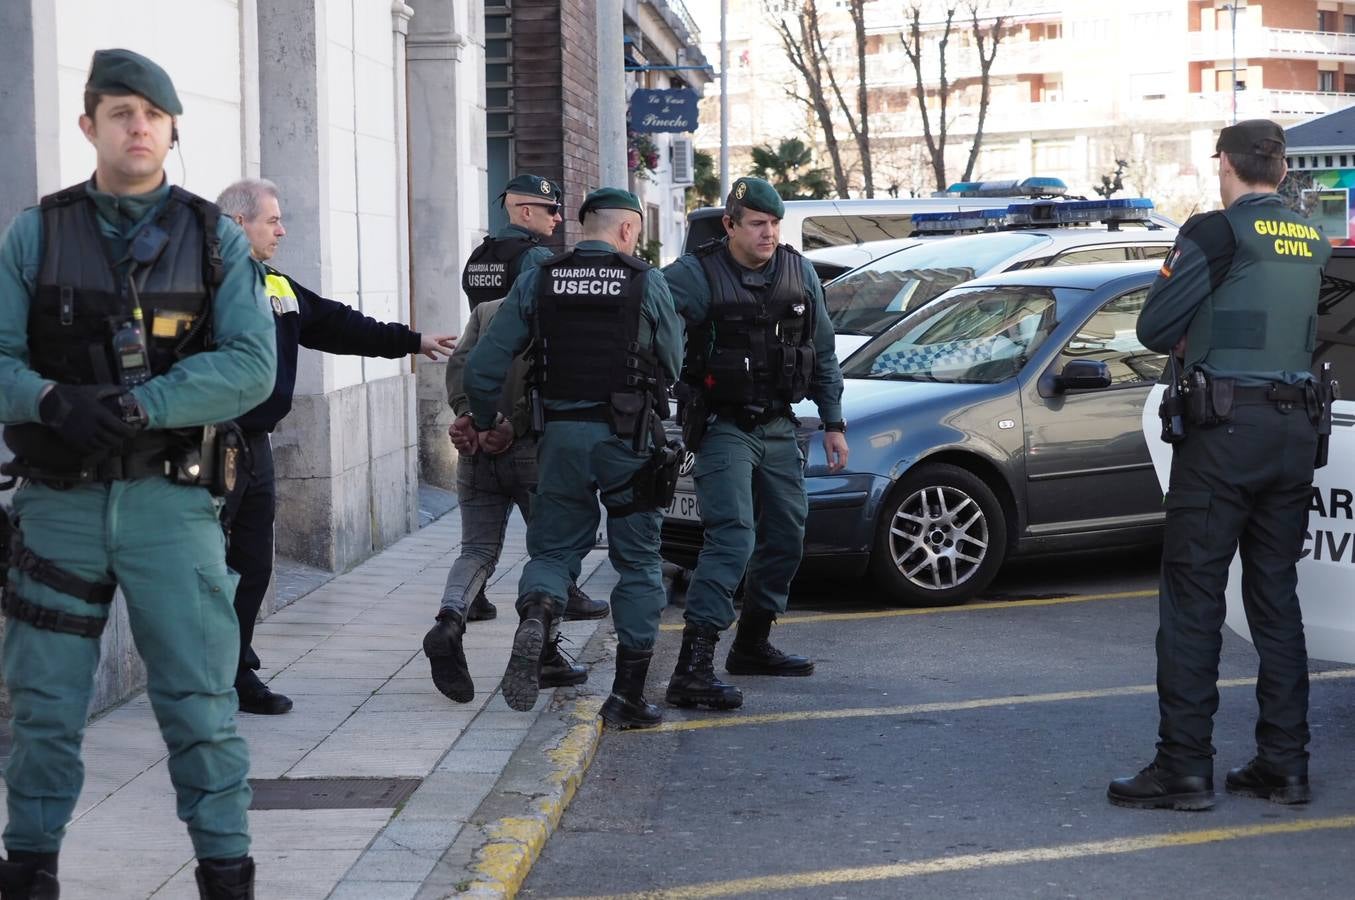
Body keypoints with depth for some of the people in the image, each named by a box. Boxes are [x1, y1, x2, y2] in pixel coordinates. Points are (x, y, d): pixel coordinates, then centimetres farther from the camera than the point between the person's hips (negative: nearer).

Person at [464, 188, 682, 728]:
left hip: (561, 434, 2)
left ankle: (537, 616, -20)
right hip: (628, 439, -2)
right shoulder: (647, 283, -3)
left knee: (553, 548, 14)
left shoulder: (537, 281, 2)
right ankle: (628, 694, 10)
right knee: (638, 562, 10)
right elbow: (673, 364, 5)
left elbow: (484, 364, 0)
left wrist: (484, 423, 17)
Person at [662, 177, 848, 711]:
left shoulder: (799, 272, 6)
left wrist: (833, 423, 12)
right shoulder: (695, 275, -11)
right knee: (732, 537, -19)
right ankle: (693, 670, -24)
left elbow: (823, 352, 14)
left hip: (778, 427, 7)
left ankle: (752, 645, 31)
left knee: (786, 537, 13)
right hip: (723, 427, -7)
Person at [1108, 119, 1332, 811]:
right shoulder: (1315, 242, 11)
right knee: (1276, 599, 13)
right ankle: (1284, 764, 15)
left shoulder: (1217, 232, -9)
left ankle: (1184, 768, -2)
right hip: (1296, 429, 7)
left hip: (1225, 428, -6)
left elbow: (1154, 327, -8)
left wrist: (1188, 344, 14)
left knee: (1192, 600, -2)